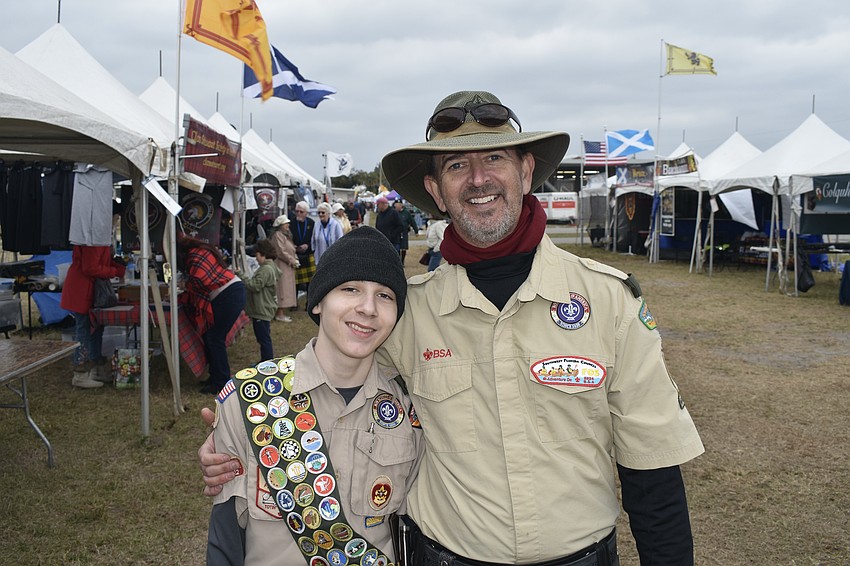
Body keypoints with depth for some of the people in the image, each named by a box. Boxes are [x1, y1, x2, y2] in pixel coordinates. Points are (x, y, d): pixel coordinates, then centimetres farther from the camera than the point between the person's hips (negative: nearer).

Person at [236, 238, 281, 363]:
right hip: (261, 310, 11)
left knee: (264, 339, -5)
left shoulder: (266, 269, -20)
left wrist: (240, 274, -18)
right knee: (263, 338, 19)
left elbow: (255, 286, -23)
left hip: (262, 311, -11)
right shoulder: (270, 267, 13)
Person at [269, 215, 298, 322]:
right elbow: (282, 252, -18)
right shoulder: (278, 235, -13)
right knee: (282, 288, -8)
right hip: (281, 265, -10)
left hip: (288, 266, 10)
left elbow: (291, 249, 20)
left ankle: (282, 312, 16)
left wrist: (295, 259, 3)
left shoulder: (286, 234, 18)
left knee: (286, 289, 11)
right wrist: (293, 261, -11)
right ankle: (280, 314, -4)